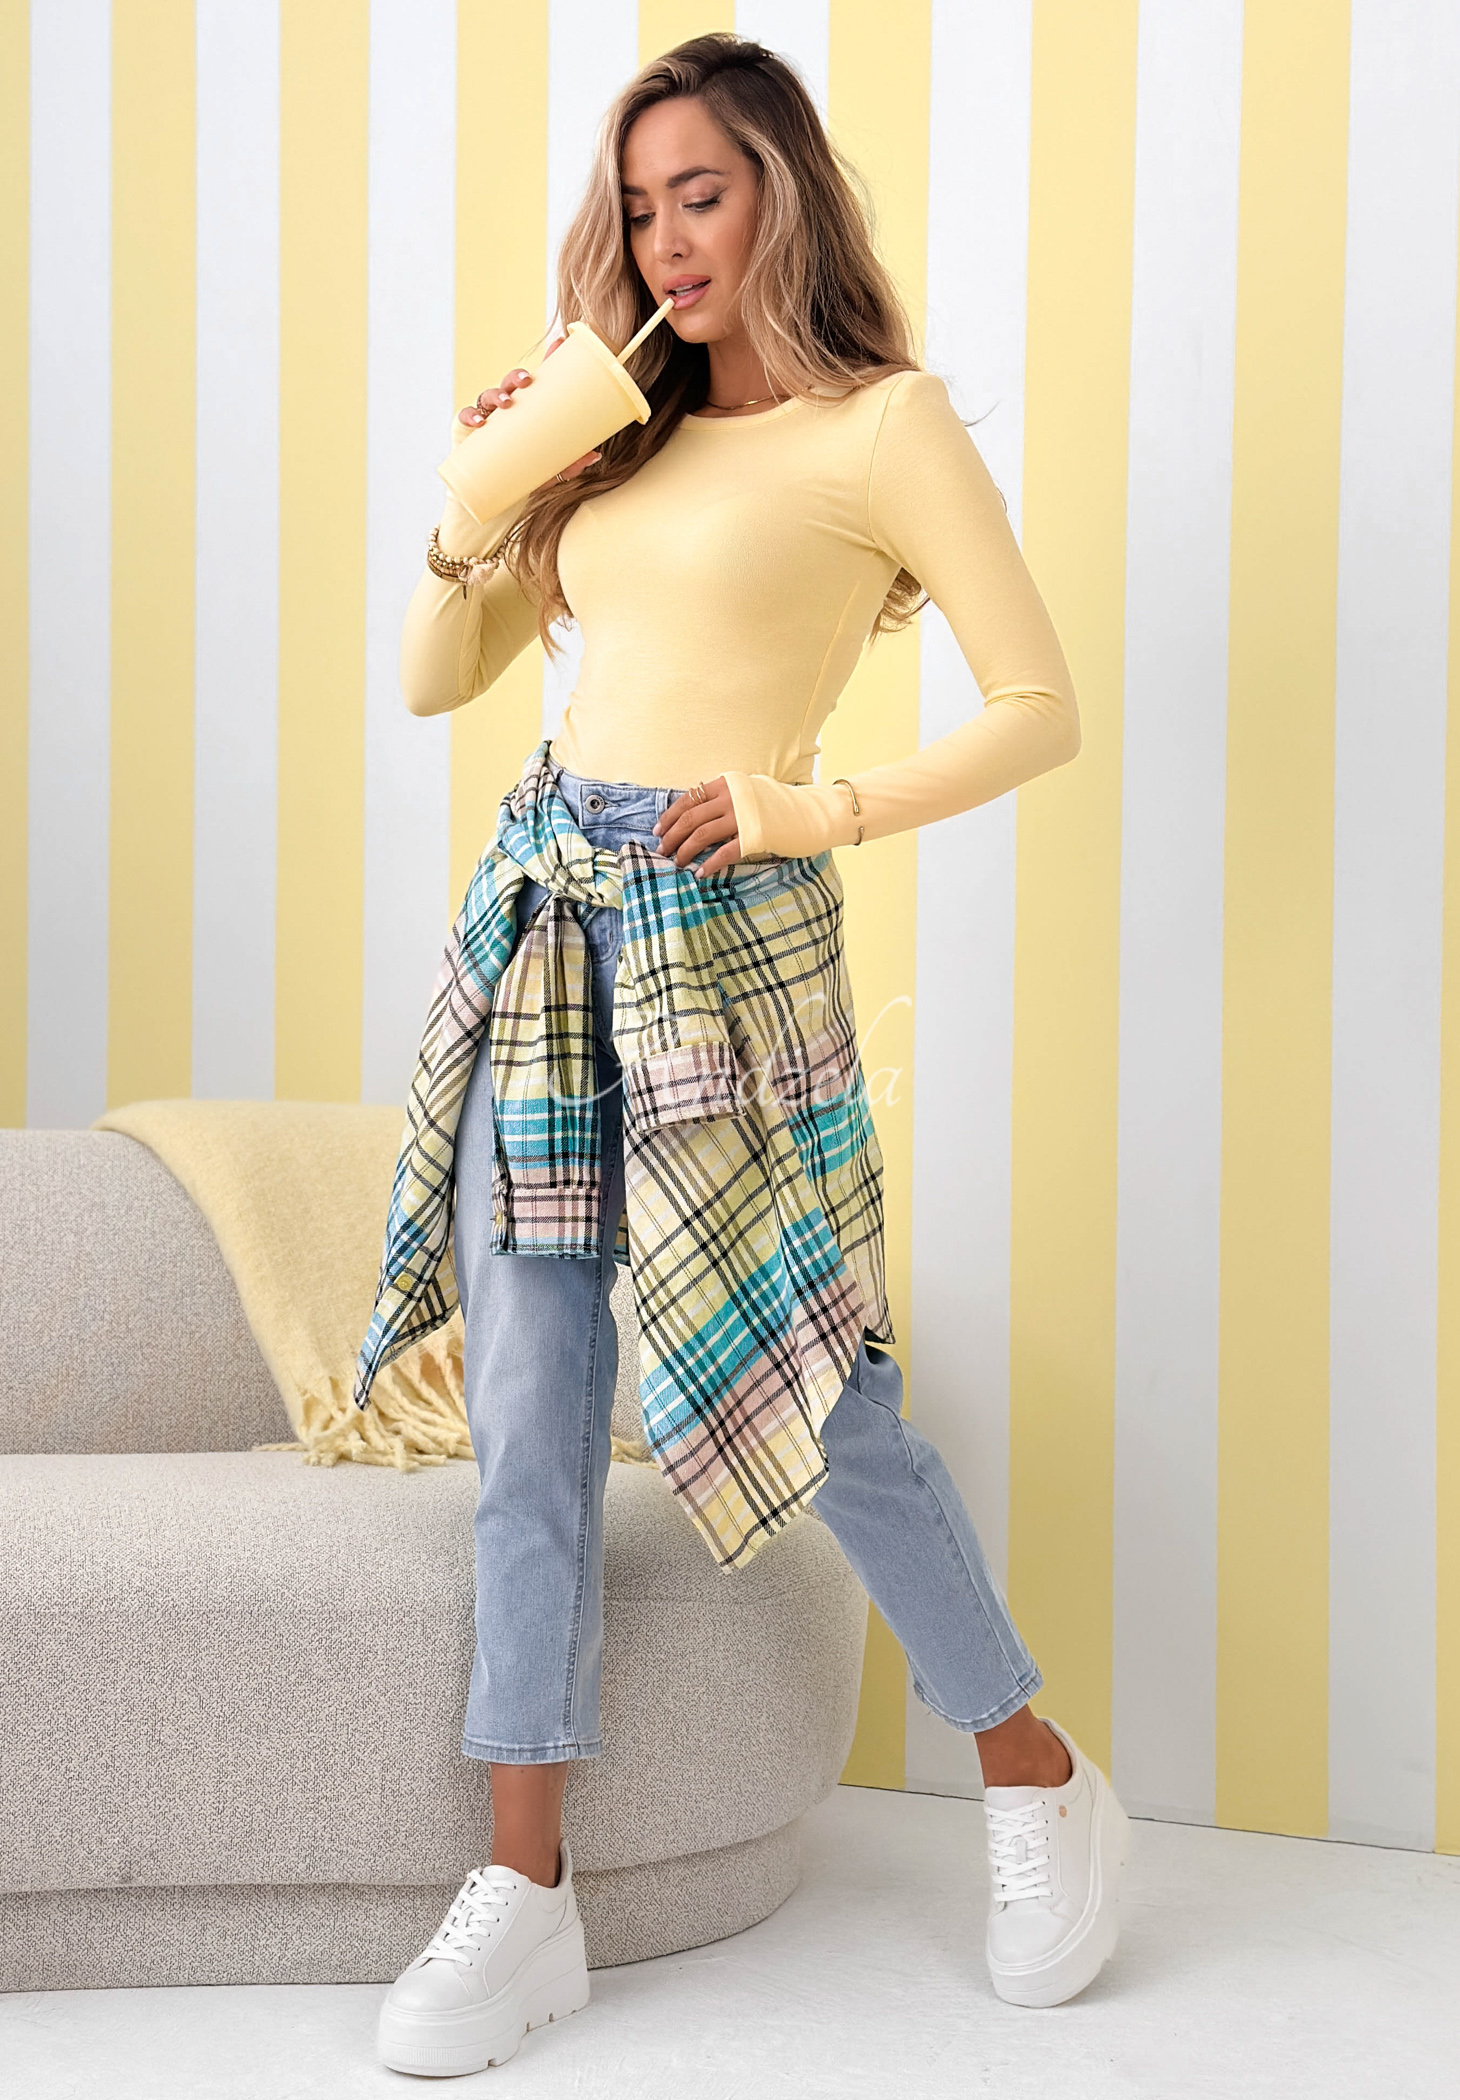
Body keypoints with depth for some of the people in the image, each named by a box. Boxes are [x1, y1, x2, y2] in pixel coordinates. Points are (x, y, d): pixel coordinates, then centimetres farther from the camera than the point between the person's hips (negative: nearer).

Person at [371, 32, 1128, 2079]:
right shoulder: (620, 436, 16)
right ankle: (527, 1889, 12)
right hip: (546, 908, 6)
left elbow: (1040, 709, -5)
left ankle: (1040, 1780, 20)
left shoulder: (882, 423, -1)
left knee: (812, 1388, -1)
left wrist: (822, 809, -15)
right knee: (529, 1410, 3)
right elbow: (433, 680, 18)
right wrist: (482, 497, 4)